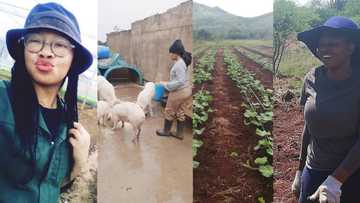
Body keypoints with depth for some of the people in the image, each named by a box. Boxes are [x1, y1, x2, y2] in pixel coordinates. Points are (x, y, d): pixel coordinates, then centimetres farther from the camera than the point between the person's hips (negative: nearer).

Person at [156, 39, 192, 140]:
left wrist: (166, 84, -20)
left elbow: (180, 81, -28)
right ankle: (179, 133, 27)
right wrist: (168, 83, 12)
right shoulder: (181, 62, 6)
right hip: (183, 90, 9)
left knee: (170, 111, 10)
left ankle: (166, 131, 29)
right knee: (180, 112, 17)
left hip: (179, 91, -9)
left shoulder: (179, 64, -24)